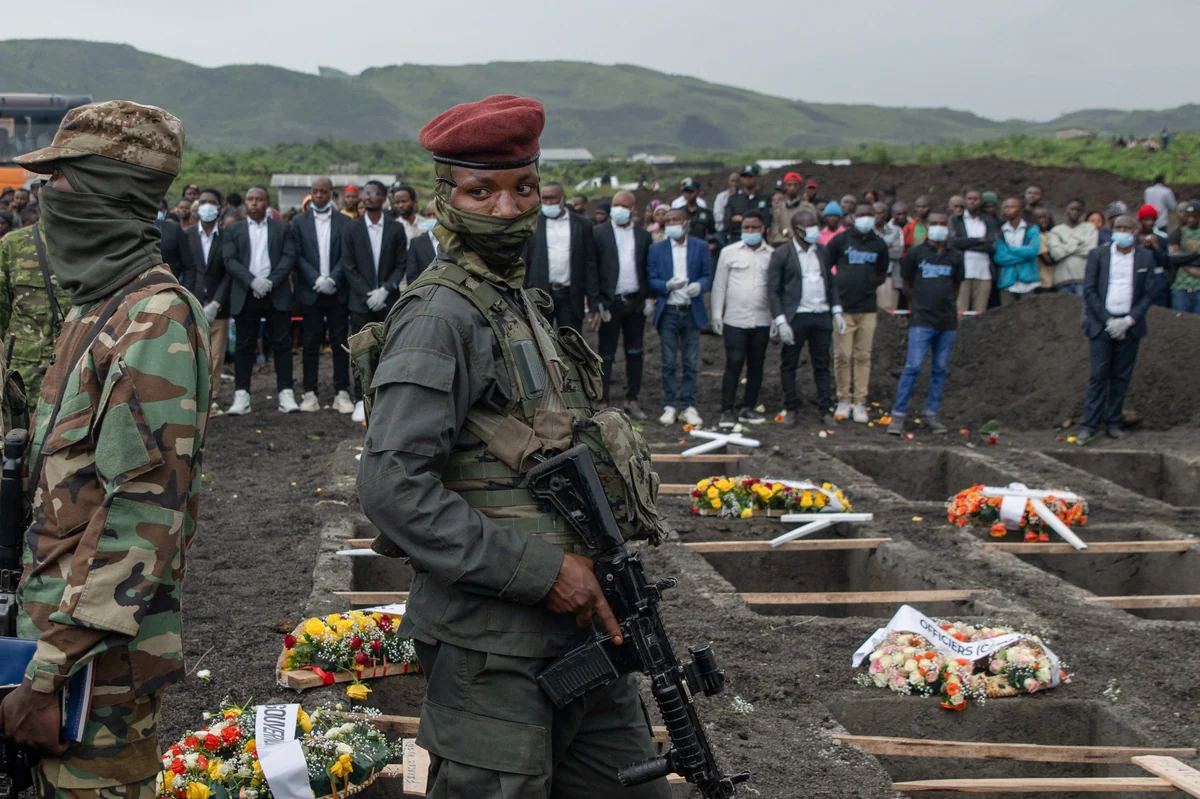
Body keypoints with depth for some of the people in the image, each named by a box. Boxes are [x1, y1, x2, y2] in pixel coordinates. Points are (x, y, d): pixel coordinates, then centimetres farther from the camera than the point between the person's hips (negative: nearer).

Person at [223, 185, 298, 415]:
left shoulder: (282, 228, 10)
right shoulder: (233, 231, 11)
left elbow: (289, 257, -1)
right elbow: (230, 260, -1)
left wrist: (271, 281, -14)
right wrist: (252, 281, -15)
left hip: (277, 294, 0)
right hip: (245, 296, 0)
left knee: (282, 344, -1)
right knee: (244, 346, 2)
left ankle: (285, 393, 2)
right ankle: (241, 396, 5)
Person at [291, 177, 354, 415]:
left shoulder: (344, 223, 5)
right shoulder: (299, 222, 7)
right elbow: (298, 256, 0)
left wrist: (333, 279, -14)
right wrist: (317, 280, -12)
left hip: (337, 291, 0)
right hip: (310, 292, 0)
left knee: (340, 343, 1)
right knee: (310, 343, 3)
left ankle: (342, 392, 5)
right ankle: (310, 392, 7)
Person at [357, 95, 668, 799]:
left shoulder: (526, 304, 15)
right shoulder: (441, 315, -14)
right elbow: (392, 485, -23)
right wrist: (540, 570, -21)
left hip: (577, 620, 9)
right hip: (494, 642, -9)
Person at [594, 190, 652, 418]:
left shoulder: (643, 236, 8)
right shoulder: (599, 233, -1)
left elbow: (649, 269, 11)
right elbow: (592, 269, -4)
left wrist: (649, 298, 1)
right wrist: (597, 302, -10)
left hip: (636, 303, 3)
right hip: (611, 303, -3)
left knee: (635, 353, 9)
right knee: (606, 354, 2)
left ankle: (632, 400, 18)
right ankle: (603, 401, 7)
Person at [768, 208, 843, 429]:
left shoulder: (822, 252, 11)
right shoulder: (781, 255, -4)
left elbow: (831, 283, 18)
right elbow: (773, 290, -6)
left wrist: (837, 311, 8)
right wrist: (780, 321, -13)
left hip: (822, 316, 4)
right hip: (795, 317, -4)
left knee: (822, 365, 7)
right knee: (789, 365, 4)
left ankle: (825, 410, 13)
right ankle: (791, 409, 15)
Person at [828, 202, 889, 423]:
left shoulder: (879, 245, 9)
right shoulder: (841, 240, 1)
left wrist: (868, 285, 6)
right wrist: (835, 289, -2)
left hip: (867, 308, 2)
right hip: (843, 307, -2)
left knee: (863, 357, 3)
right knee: (842, 356, -3)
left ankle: (860, 402, 8)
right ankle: (844, 399, 9)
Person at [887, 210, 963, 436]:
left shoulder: (955, 257, 9)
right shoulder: (916, 253, 1)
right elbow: (907, 284, 9)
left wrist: (948, 306, 9)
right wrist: (922, 303, 4)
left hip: (947, 321, 4)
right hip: (922, 321, -4)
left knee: (941, 369, 7)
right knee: (913, 367, -11)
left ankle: (931, 414, 17)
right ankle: (898, 414, -7)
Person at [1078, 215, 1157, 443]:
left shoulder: (1146, 257, 5)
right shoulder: (1097, 255, 2)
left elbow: (1148, 294, 3)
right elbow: (1089, 290, -2)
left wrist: (1128, 320, -9)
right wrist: (1108, 320, -10)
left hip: (1129, 327, 1)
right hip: (1101, 325, -1)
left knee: (1121, 377, 4)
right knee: (1098, 376, -5)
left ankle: (1113, 423, 12)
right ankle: (1090, 426, -4)